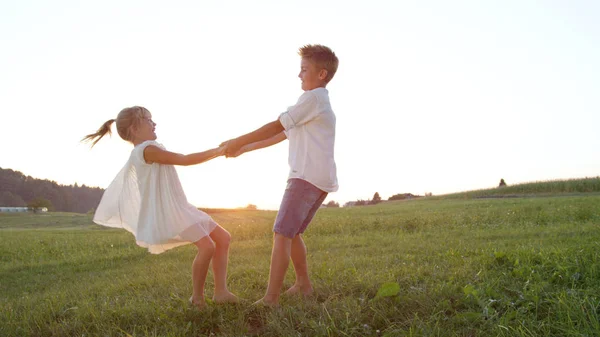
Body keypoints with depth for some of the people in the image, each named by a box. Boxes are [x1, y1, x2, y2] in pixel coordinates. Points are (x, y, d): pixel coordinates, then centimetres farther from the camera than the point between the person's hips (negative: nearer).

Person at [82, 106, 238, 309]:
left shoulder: (140, 154, 20)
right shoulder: (147, 150, -12)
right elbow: (185, 160, -14)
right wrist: (218, 152, -7)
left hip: (180, 209, 11)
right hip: (168, 212, -11)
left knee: (223, 237, 6)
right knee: (206, 246, -24)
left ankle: (220, 292, 6)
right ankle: (197, 297, -6)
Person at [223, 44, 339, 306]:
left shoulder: (313, 97, -6)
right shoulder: (321, 103, 25)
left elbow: (275, 127, -9)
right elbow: (281, 135, 25)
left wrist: (237, 142, -2)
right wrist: (244, 149, 22)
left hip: (307, 176, -10)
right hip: (320, 180, 10)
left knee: (281, 234, -13)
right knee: (291, 233, 17)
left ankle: (270, 299, -15)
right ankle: (303, 284, 24)